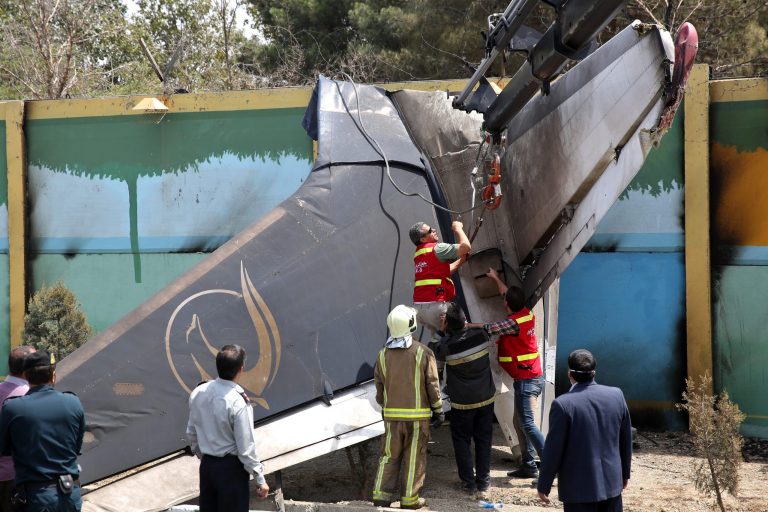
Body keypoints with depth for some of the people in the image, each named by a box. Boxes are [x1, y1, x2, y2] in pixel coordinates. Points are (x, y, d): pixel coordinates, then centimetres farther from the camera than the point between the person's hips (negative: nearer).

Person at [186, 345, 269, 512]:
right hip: (231, 468, -6)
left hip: (207, 465, 6)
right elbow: (246, 448, -18)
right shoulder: (238, 402, -22)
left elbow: (191, 434, 8)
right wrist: (260, 479, -8)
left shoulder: (198, 393, -4)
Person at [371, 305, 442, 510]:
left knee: (390, 456, 11)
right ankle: (409, 499, 9)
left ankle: (381, 496, 7)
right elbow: (433, 386, -6)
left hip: (392, 415, 3)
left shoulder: (383, 355, 0)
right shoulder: (423, 353, -9)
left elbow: (379, 388, 7)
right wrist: (438, 411, 4)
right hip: (418, 414, -3)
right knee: (414, 458, 5)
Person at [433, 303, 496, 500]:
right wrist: (461, 324, 17)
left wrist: (445, 332, 5)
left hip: (462, 404, -3)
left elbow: (437, 354, 0)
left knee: (462, 441, 12)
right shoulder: (480, 335, -12)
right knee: (483, 441, 13)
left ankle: (469, 483, 11)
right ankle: (483, 483, 18)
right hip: (486, 398, 3)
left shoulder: (448, 345, -22)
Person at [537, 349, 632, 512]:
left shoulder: (563, 404, -17)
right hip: (612, 482, 5)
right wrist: (625, 472, 22)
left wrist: (543, 485, -1)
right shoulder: (616, 395, -2)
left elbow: (553, 449, -12)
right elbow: (626, 440, 8)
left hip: (579, 487, -5)